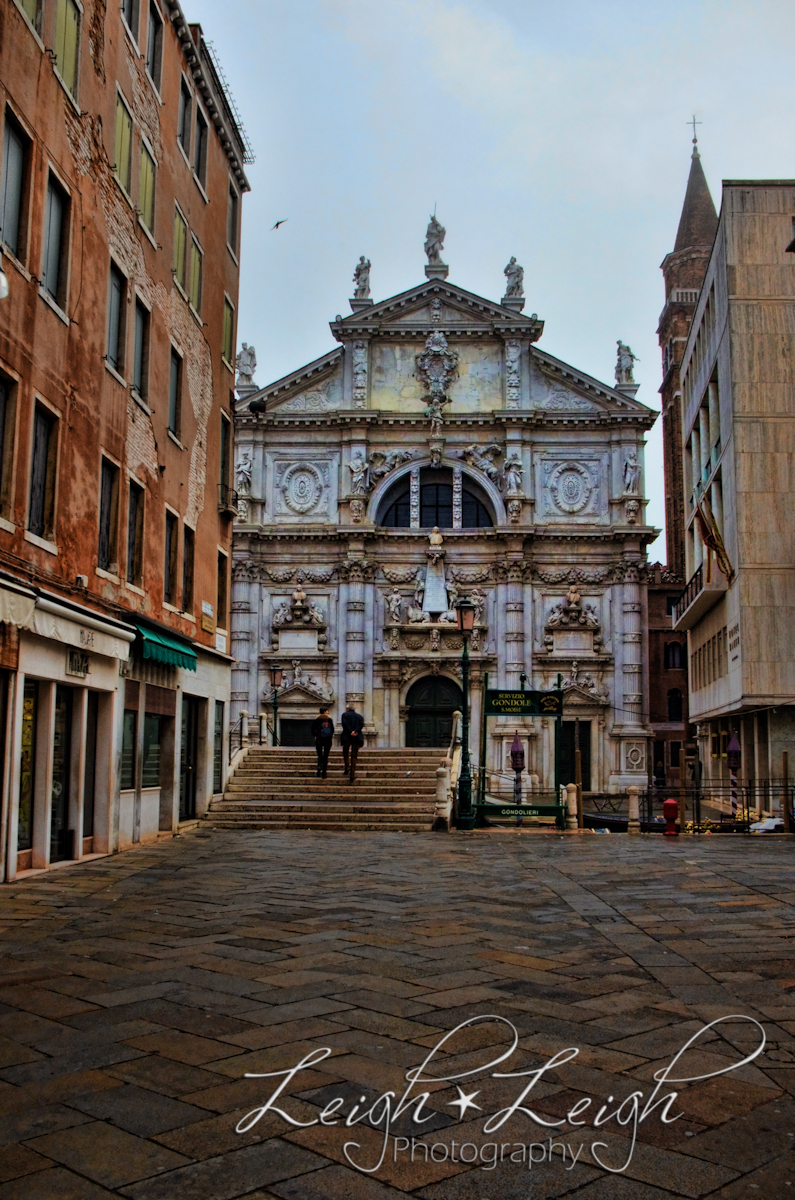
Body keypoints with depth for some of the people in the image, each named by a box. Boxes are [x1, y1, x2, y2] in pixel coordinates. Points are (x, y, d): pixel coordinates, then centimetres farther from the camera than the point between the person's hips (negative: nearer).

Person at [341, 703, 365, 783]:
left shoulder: (345, 714, 9)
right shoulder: (359, 716, 18)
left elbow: (344, 724, -7)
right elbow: (361, 724, -1)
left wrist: (350, 732, -12)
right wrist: (355, 731, -12)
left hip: (347, 737, -2)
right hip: (357, 738, 2)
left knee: (345, 753, 18)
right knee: (354, 756, 5)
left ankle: (347, 767, -4)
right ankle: (352, 774, -1)